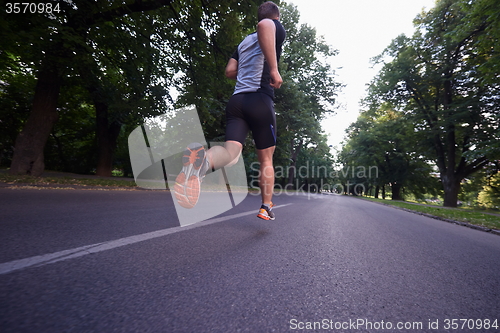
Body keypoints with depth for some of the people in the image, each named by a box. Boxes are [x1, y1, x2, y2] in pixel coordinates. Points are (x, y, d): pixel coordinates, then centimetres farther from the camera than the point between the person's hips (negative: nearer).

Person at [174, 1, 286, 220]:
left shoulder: (245, 41, 29)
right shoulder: (278, 30, 11)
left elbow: (230, 71, 24)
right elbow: (264, 25, -14)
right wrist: (274, 69, -16)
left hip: (236, 101, 5)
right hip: (261, 100, -4)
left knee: (231, 151, -12)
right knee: (266, 159, 8)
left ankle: (203, 159, -47)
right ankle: (266, 207, 18)